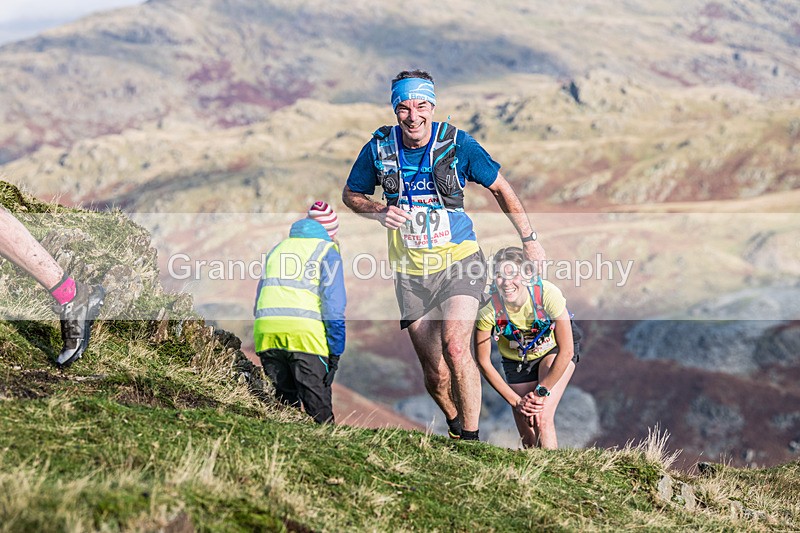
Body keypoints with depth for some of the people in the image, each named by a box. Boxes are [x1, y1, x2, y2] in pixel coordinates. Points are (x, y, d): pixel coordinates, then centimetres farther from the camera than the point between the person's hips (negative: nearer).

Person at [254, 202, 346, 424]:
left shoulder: (278, 249, 28)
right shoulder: (327, 251, 10)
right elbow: (334, 305, 0)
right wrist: (336, 352, 0)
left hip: (265, 331, 5)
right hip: (304, 333, -5)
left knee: (284, 403, 14)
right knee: (320, 412, -4)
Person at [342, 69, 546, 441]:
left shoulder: (457, 144, -9)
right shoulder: (379, 148, -5)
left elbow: (500, 188, 4)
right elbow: (351, 194, 10)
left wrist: (529, 239, 6)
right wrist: (380, 212, -11)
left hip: (459, 261, -2)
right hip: (411, 272, 2)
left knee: (455, 347, -24)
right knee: (435, 374, 2)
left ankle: (471, 438, -13)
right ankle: (455, 427, 30)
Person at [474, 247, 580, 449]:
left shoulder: (547, 294, -34)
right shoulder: (488, 308, -30)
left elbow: (566, 351, -25)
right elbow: (483, 362, -16)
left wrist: (541, 392, -22)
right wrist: (515, 401, -16)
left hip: (554, 350, -2)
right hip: (517, 360, 2)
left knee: (543, 420, -23)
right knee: (528, 439, 2)